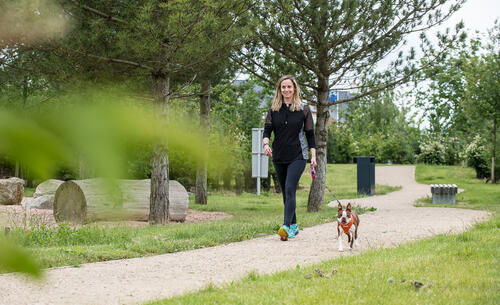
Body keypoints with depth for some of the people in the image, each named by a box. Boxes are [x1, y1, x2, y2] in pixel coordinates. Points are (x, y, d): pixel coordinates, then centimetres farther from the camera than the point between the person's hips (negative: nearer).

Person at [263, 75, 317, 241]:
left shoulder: (303, 109, 1)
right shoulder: (273, 110, 7)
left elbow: (310, 134, 4)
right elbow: (267, 130, 1)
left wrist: (313, 155, -2)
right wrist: (266, 143, -20)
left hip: (297, 156, -4)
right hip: (279, 157, 4)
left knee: (290, 189, -18)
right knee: (285, 192, 10)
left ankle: (286, 226, -26)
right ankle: (294, 226, 21)